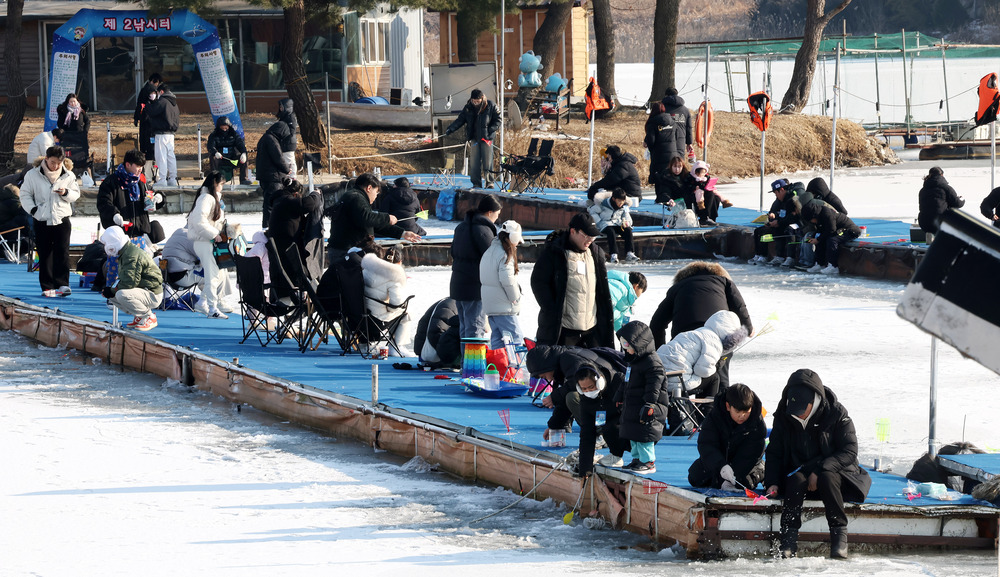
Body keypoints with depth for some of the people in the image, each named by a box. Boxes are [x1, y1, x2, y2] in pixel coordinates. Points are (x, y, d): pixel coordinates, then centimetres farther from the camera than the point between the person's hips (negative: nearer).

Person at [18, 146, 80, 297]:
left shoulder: (68, 176, 1)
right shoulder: (33, 175, -2)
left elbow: (76, 194, 10)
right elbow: (24, 194, 5)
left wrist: (66, 193, -12)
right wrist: (32, 209, -9)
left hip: (62, 219, 0)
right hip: (41, 221, 0)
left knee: (62, 252, -9)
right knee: (44, 255, 3)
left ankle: (62, 284, -9)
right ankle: (47, 287, 7)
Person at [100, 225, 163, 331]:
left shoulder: (132, 256, -23)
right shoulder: (125, 253, 12)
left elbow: (129, 283, -27)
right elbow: (125, 280, 17)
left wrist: (112, 291, -13)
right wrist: (109, 290, 1)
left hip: (153, 295, -11)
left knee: (122, 295, -33)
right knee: (111, 296, 9)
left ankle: (149, 317, -14)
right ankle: (139, 317, 10)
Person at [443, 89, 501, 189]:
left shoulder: (490, 106, -3)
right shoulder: (468, 107, 6)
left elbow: (497, 120, 2)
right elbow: (460, 120, 8)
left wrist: (489, 130, -12)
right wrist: (450, 129, -5)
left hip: (486, 138, -3)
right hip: (474, 138, 3)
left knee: (487, 161, -6)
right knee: (474, 162, -3)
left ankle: (489, 182, 6)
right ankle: (476, 183, 4)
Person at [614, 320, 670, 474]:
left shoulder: (652, 362, -17)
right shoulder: (633, 361, 15)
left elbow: (654, 386, -23)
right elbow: (627, 384, 27)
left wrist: (649, 404, -27)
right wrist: (619, 397, 30)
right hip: (632, 407, 10)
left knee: (644, 435, -8)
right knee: (633, 435, 15)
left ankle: (648, 462, -2)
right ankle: (637, 458, 26)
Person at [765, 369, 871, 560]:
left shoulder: (837, 414, -13)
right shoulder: (783, 417, -3)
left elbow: (850, 451, -16)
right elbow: (774, 453, 6)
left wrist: (820, 471, -27)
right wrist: (772, 483, -10)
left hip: (834, 473, -2)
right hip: (799, 471, 2)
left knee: (826, 478, -37)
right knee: (796, 479, -33)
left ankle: (839, 532, -28)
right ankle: (788, 536, -33)